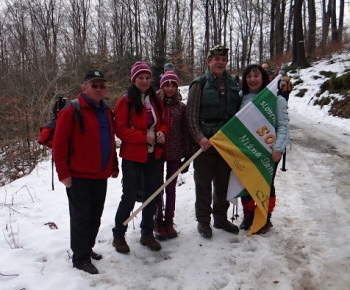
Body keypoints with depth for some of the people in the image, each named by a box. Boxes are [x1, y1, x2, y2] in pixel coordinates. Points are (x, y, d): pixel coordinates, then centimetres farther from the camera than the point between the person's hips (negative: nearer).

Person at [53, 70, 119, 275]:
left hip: (101, 176, 7)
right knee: (81, 218, 2)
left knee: (95, 216, 17)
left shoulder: (106, 111, 12)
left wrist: (114, 166, 17)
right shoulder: (72, 110, -11)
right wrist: (63, 173, -16)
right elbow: (59, 143, -14)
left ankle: (87, 248, 35)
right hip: (78, 177, -7)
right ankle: (81, 258, 15)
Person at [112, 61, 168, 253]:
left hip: (154, 157, 6)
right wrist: (144, 137, -20)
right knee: (129, 197, 0)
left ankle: (147, 234, 28)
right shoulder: (125, 102, -8)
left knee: (151, 196, 12)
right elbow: (121, 129, -13)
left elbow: (164, 122, 17)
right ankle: (118, 235, 18)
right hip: (132, 157, -6)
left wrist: (162, 133, -5)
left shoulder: (156, 101, 10)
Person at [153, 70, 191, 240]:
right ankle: (158, 222, 19)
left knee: (171, 187, 10)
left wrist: (187, 153, 3)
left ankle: (169, 221, 22)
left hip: (175, 152, 2)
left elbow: (185, 131, 5)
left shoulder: (181, 107, 5)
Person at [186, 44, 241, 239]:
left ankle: (221, 218, 30)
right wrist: (199, 137, -19)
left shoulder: (232, 84, 10)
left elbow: (238, 111, 16)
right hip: (205, 142, -4)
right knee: (204, 183, 5)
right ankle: (203, 221, 19)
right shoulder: (200, 84, -4)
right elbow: (191, 114, -9)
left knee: (223, 182, 14)